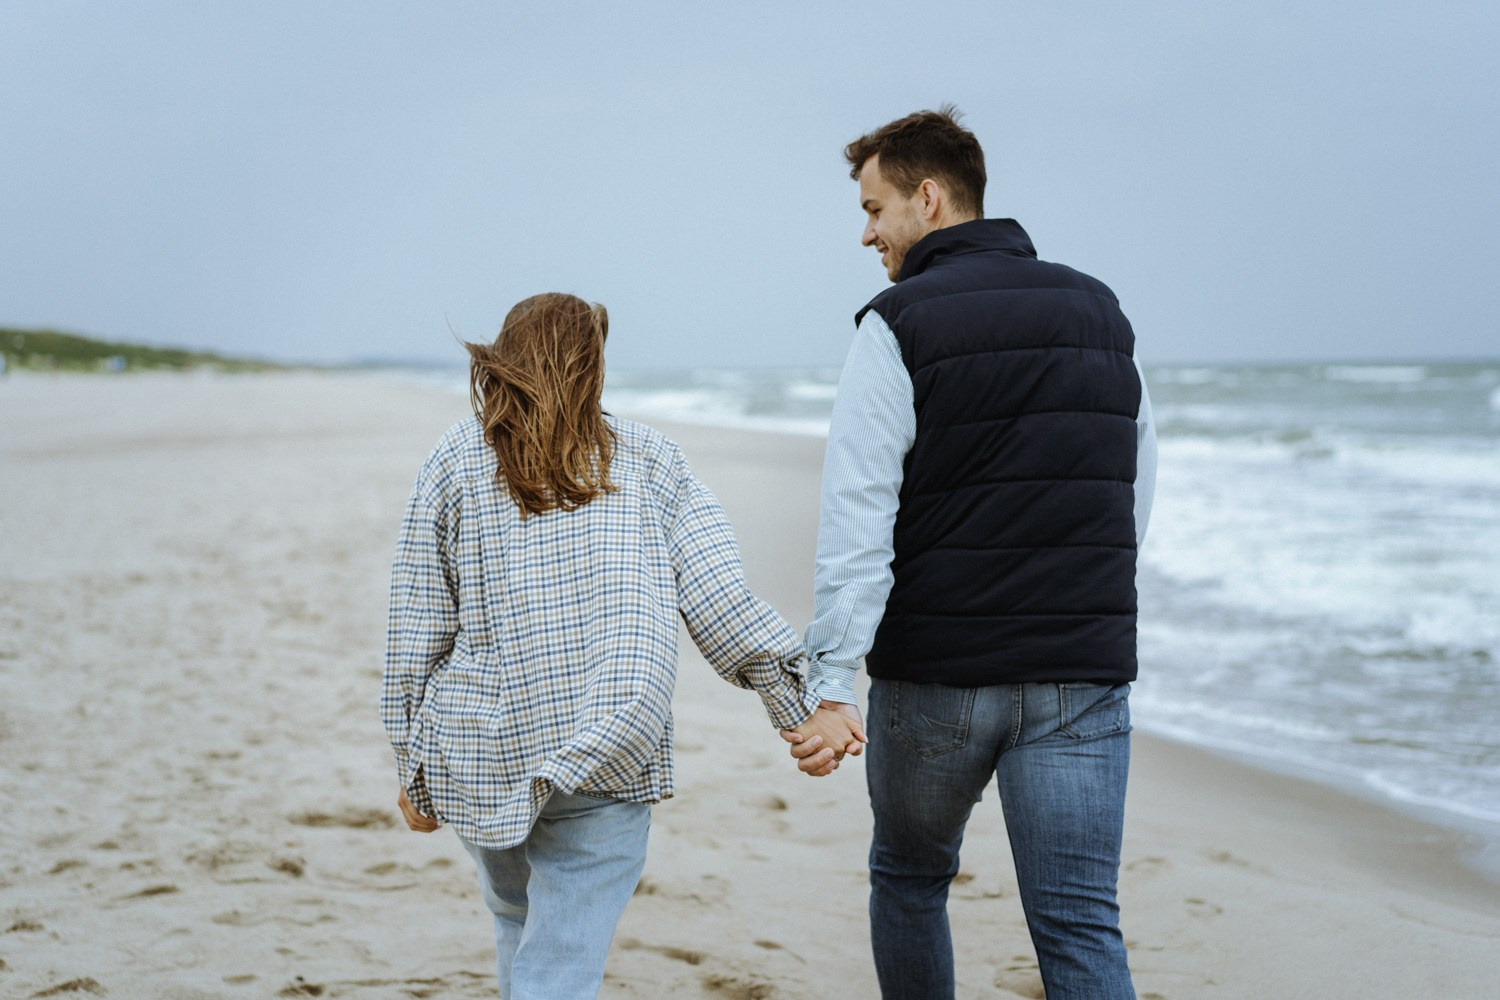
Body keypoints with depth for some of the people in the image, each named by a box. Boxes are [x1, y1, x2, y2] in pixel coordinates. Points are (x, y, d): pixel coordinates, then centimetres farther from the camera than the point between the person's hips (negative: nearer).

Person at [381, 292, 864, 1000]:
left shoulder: (453, 464, 5)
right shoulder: (650, 460, 5)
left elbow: (416, 636, 4)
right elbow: (719, 604, -4)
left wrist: (414, 765, 11)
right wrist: (802, 701, -3)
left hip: (482, 757, 2)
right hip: (608, 763, -2)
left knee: (517, 916, 27)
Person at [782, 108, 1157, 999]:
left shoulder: (900, 324, -7)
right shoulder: (1101, 312, 10)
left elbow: (859, 523, -14)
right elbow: (1136, 497, 16)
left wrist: (833, 679, -14)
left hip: (936, 671, -3)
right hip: (1085, 674, 3)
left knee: (908, 880, 20)